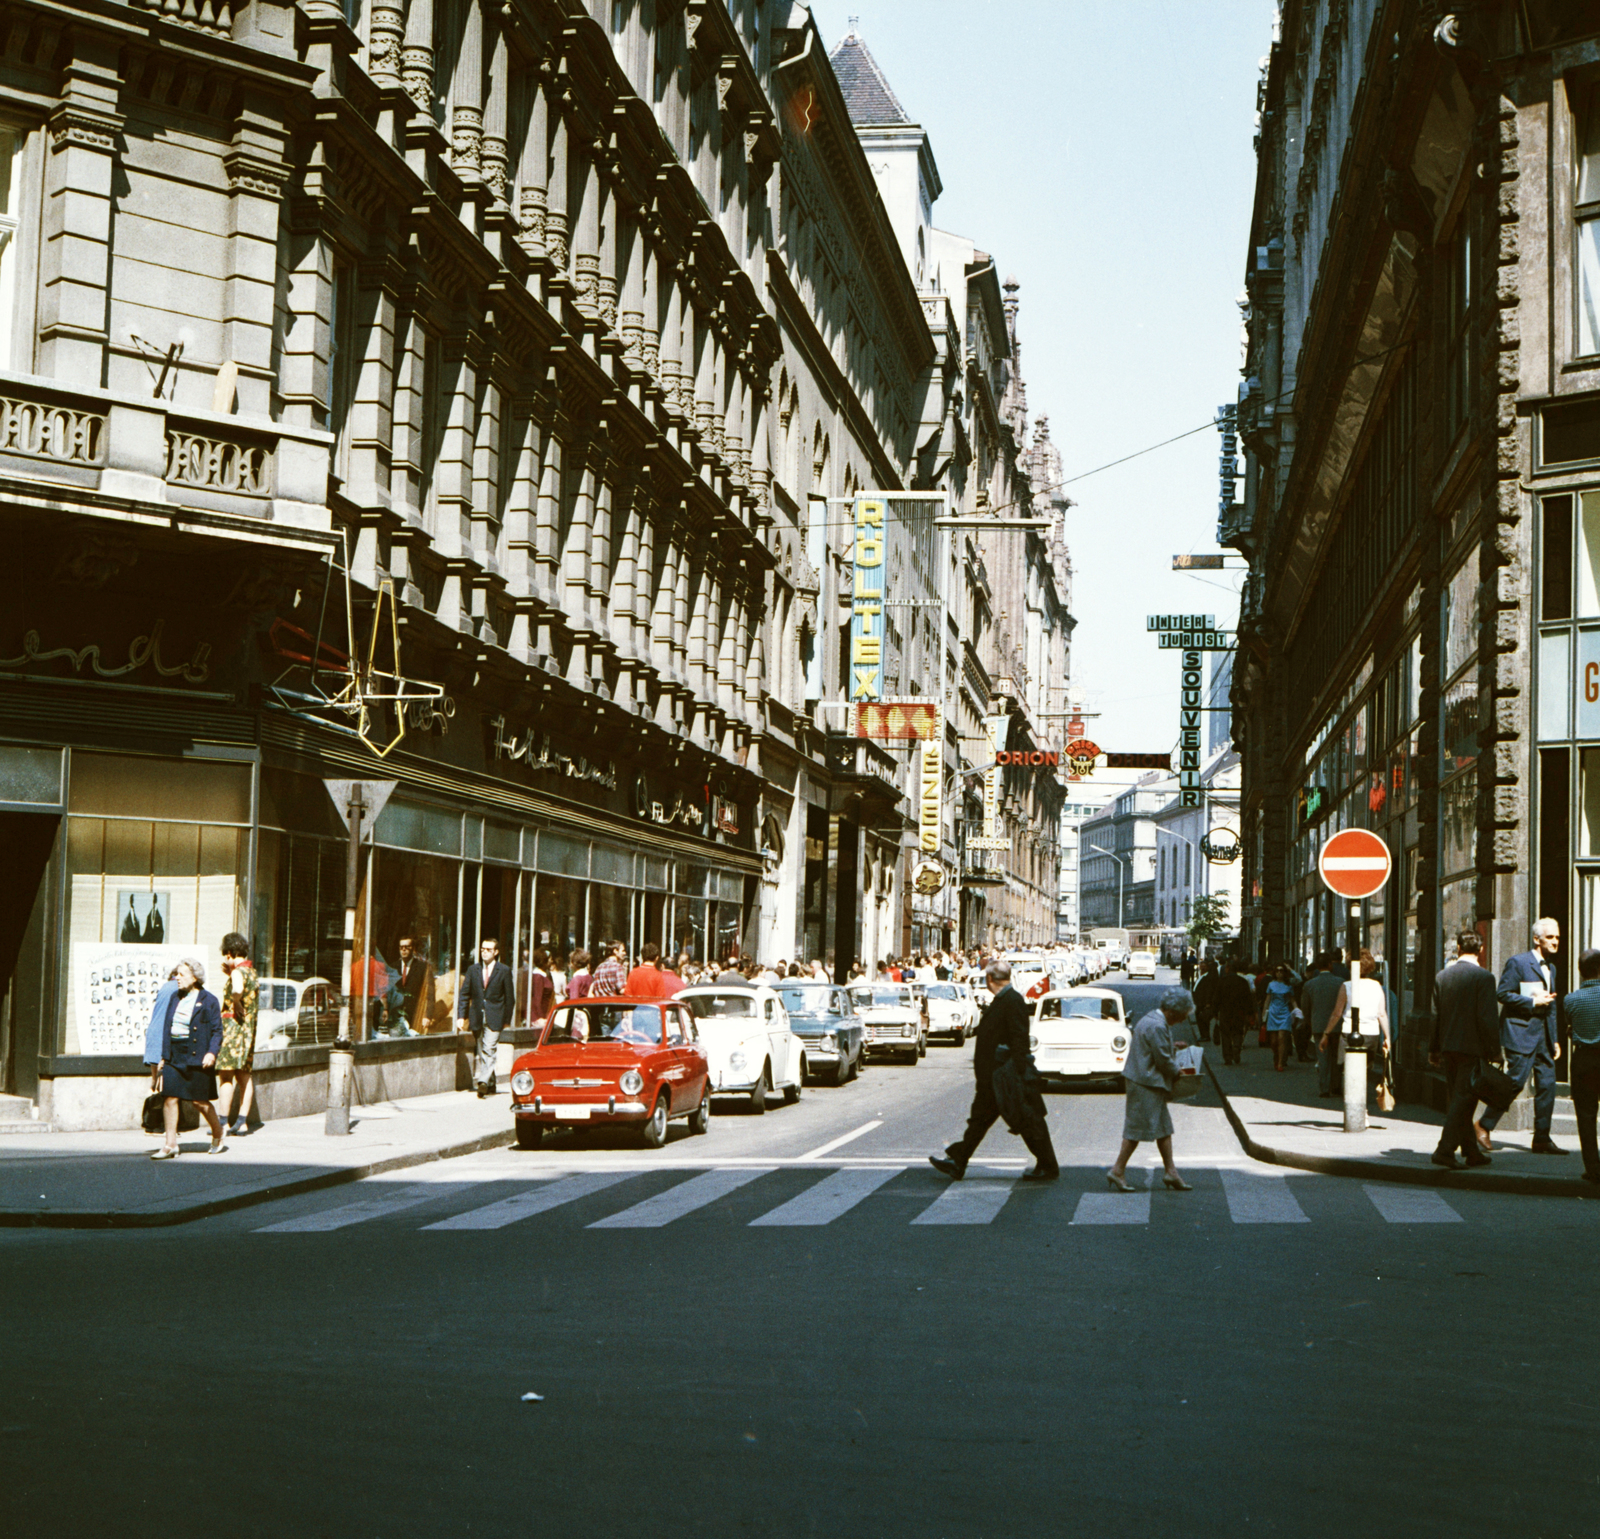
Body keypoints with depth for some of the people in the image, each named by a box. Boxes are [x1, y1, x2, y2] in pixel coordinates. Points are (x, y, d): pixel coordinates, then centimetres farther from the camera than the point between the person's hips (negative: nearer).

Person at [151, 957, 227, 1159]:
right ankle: (170, 1144, 1)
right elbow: (167, 1027, 14)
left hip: (196, 1057, -5)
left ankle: (219, 1137, 23)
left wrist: (212, 1053, -19)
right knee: (169, 1097, -4)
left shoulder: (208, 1001, -4)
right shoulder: (175, 998, 12)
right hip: (174, 1055, 5)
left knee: (200, 1100, 2)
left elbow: (217, 1031, -5)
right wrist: (164, 1055, 11)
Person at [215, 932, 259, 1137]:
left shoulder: (238, 971, -14)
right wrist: (227, 974, 20)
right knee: (244, 1077, 8)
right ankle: (242, 1122, 7)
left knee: (226, 1075, -7)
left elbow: (237, 990, -35)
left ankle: (224, 1121, -9)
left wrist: (237, 1005, -18)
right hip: (248, 1027, 10)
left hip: (234, 1025, -10)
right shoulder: (251, 970, 15)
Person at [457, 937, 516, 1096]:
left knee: (488, 1050, -17)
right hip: (477, 1018, 4)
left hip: (494, 1019, -4)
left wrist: (506, 1021, -1)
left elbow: (510, 998, 3)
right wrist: (461, 1016, -2)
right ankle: (490, 1084, 20)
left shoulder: (504, 971, 1)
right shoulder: (473, 969, 10)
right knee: (480, 1052, 9)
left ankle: (483, 1082, -25)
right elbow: (464, 994, 8)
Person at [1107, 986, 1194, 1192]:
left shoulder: (1151, 1019, 13)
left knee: (1164, 1127, 12)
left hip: (1149, 1082, 11)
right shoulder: (1157, 1027, -21)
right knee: (1138, 1127, -4)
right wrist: (1177, 1073, -4)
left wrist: (1172, 1046, 18)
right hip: (1146, 1083, -11)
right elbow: (1163, 1060, -19)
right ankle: (1118, 1170, 2)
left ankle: (1170, 1171, 16)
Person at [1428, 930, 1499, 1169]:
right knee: (1463, 1100, -3)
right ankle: (1445, 1150, -10)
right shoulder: (1483, 977, -11)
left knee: (1458, 1101, 13)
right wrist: (1494, 1051, -5)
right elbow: (1488, 1018, -14)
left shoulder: (1442, 976, 5)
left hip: (1448, 1047, 6)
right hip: (1472, 1048, -6)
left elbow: (1435, 1015, 10)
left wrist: (1434, 1049, 17)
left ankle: (1471, 1151, 21)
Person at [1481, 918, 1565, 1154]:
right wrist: (1533, 1002, -15)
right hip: (1521, 1031, -8)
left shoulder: (1550, 967, 17)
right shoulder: (1518, 963, -7)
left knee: (1547, 1084, 4)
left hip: (1543, 1032, 8)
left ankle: (1542, 1138, 10)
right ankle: (1483, 1126, 3)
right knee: (1515, 1081, -9)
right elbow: (1503, 994, -12)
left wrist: (1555, 1039, 17)